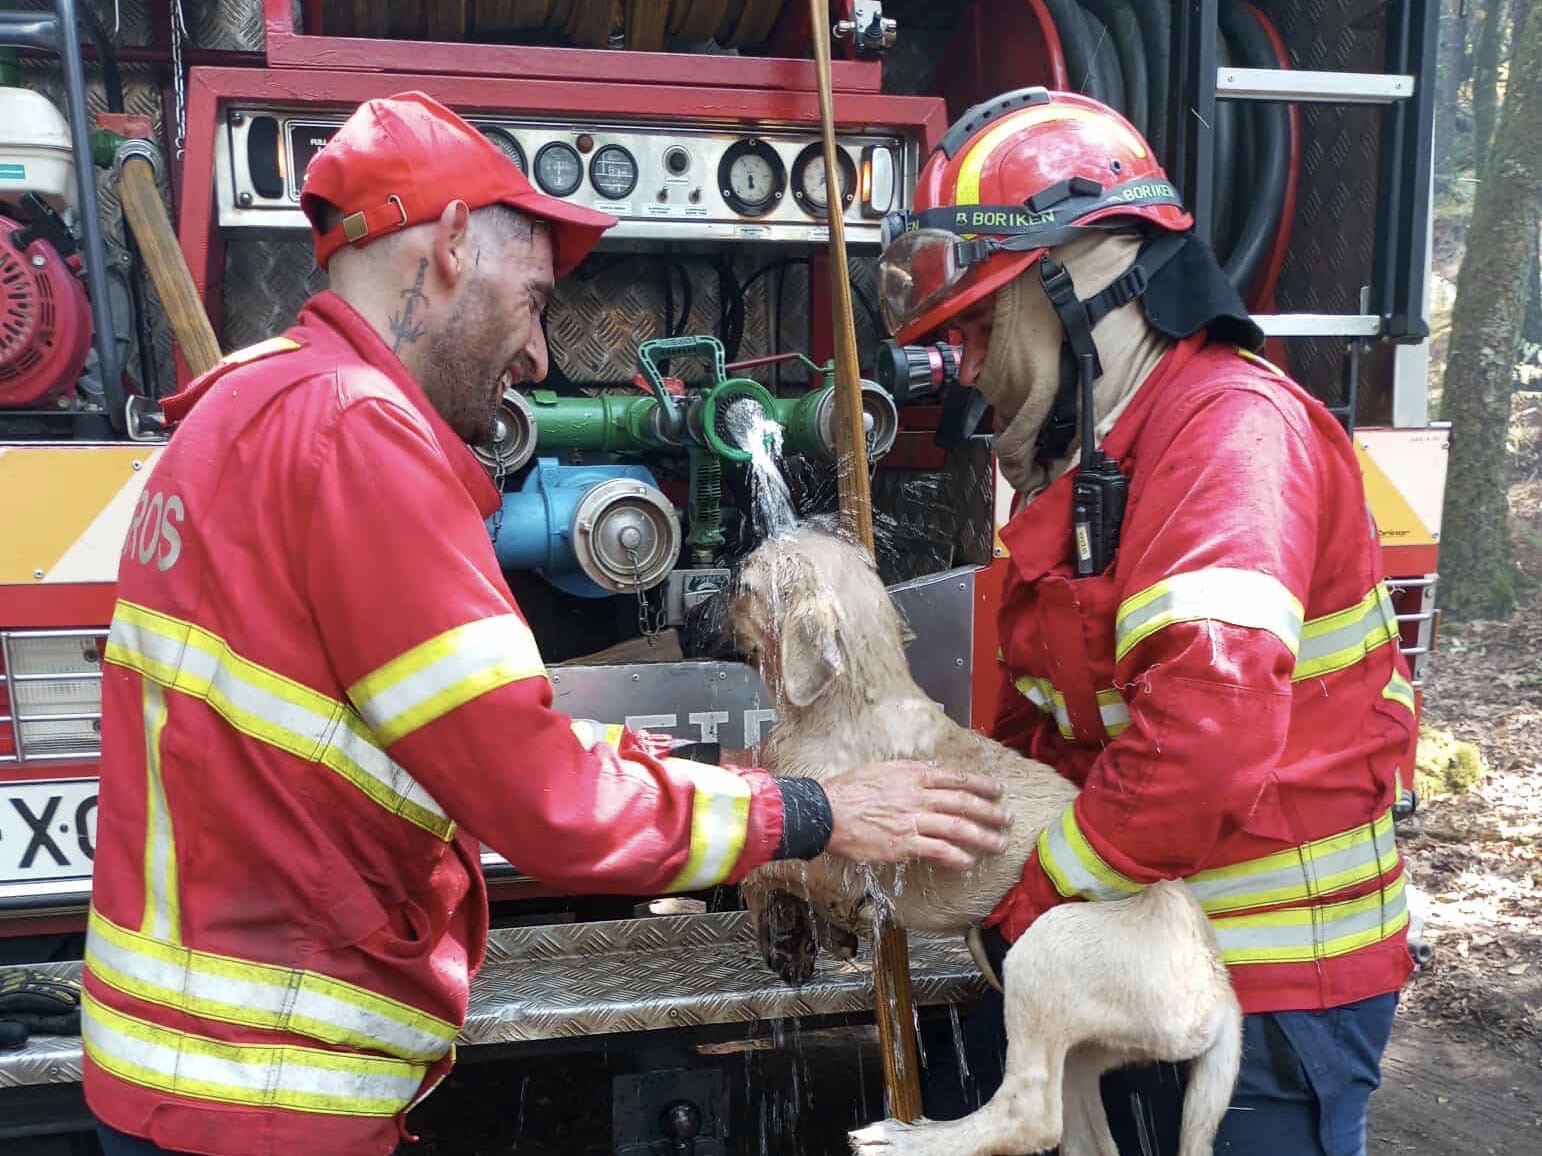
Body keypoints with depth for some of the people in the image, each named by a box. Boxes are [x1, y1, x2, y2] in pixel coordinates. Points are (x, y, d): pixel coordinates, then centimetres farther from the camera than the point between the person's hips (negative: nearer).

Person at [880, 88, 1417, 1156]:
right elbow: (1038, 718, 13)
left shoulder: (1236, 432, -22)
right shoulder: (1081, 463, 10)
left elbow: (1212, 727, -34)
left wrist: (1041, 894, -21)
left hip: (1272, 977, -8)